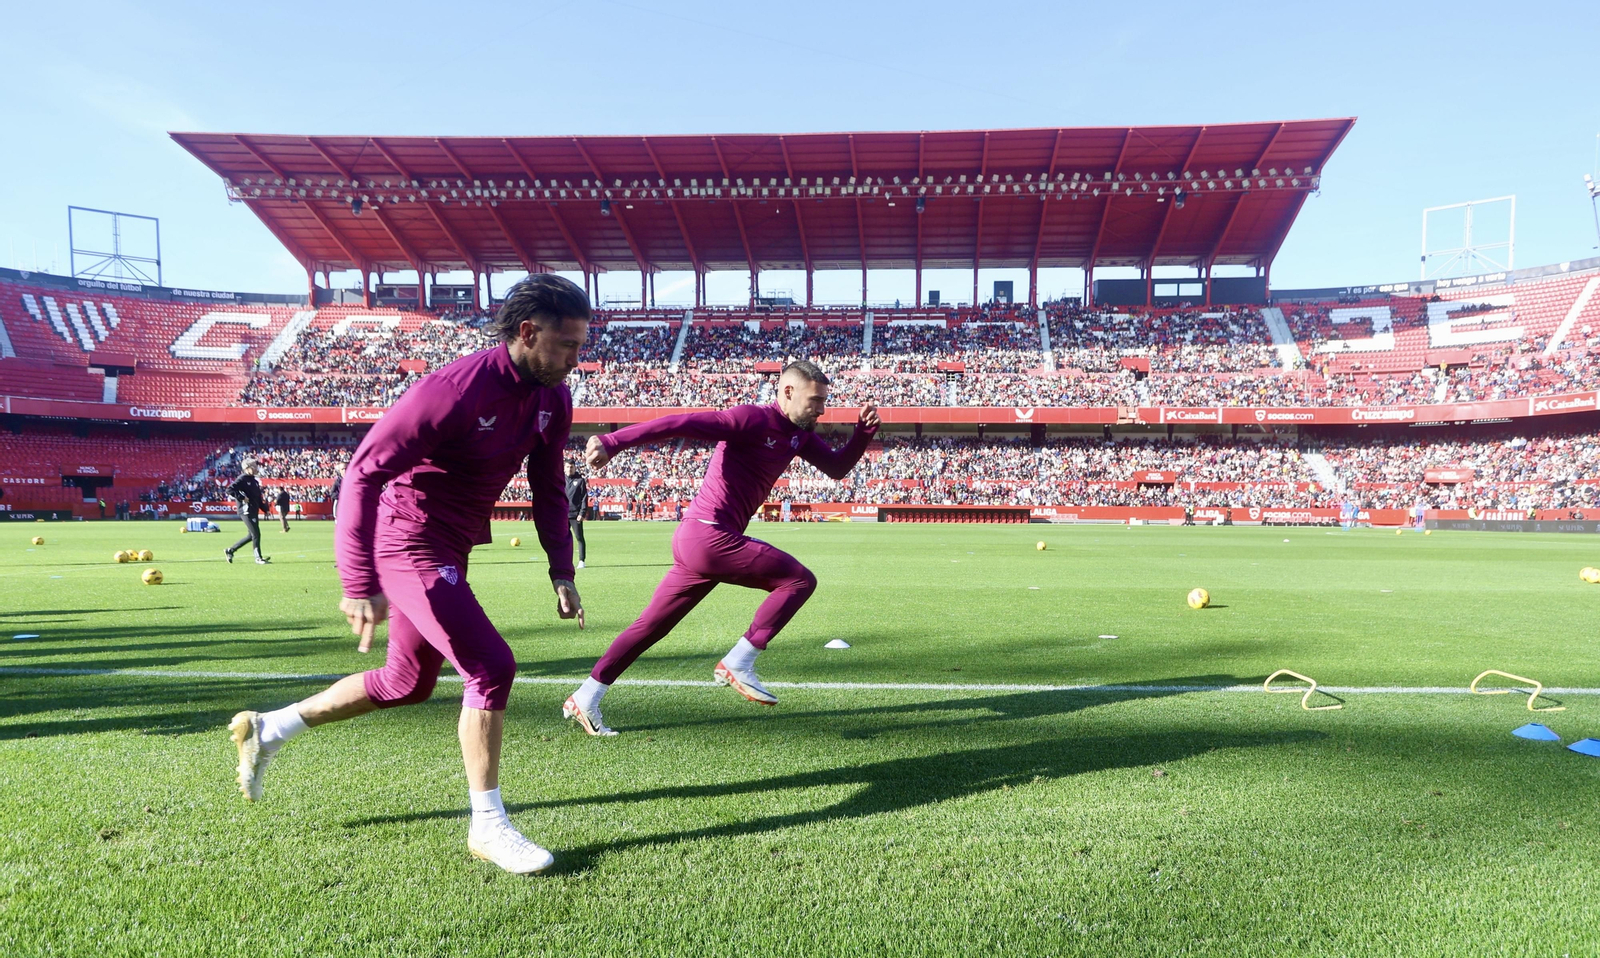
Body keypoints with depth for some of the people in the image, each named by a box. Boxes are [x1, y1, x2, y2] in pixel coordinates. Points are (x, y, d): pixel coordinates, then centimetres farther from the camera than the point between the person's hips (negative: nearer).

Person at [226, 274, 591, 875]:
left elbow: (548, 487, 9)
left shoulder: (552, 398, -2)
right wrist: (359, 584, -30)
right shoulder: (455, 389, -25)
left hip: (451, 549, 9)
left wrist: (561, 573, 2)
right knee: (492, 667, -14)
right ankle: (487, 826, 3)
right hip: (408, 544, -9)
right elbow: (363, 472, -25)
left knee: (407, 683, 20)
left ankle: (266, 731, 38)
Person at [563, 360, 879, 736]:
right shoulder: (752, 419, -13)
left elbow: (837, 468, 21)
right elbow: (679, 423, -22)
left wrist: (865, 431, 4)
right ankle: (738, 664, -5)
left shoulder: (799, 433, 15)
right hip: (709, 534, -9)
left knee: (651, 626, 13)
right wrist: (611, 442, -32)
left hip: (695, 539, 9)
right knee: (801, 579, -7)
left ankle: (583, 699, 21)